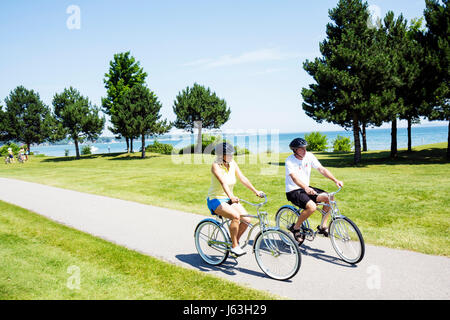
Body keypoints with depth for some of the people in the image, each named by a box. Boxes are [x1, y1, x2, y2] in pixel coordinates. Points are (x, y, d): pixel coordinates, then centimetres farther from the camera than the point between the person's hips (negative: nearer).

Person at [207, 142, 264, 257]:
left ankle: (235, 241, 13)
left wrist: (256, 191, -9)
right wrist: (231, 197, -48)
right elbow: (223, 182, -34)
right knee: (236, 216, -29)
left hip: (229, 199, 7)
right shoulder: (216, 166, -19)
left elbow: (243, 178, -1)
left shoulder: (233, 164, 0)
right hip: (216, 200, -6)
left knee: (246, 220, -10)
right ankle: (234, 246, -13)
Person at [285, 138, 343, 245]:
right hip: (293, 191, -6)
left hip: (306, 188, 6)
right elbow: (294, 177, -31)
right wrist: (306, 188, -49)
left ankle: (322, 226, 1)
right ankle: (295, 228, -7)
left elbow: (322, 169, -6)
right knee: (312, 207, -30)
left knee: (329, 197, -14)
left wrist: (336, 180, -19)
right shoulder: (290, 160, -17)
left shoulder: (309, 156, -1)